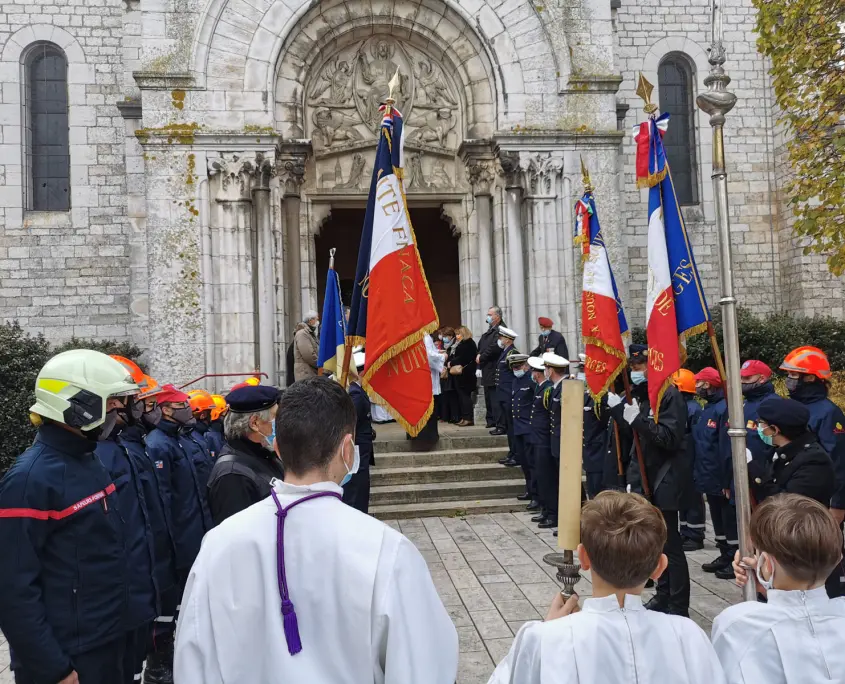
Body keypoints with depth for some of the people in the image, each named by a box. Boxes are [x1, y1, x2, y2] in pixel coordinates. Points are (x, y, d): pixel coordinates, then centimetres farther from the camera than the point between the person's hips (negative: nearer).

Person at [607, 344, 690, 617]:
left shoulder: (669, 395, -13)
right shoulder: (639, 395, 10)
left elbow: (669, 438, -21)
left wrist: (637, 419, -29)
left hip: (664, 481, -8)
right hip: (645, 479, 8)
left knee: (670, 544, -3)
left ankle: (679, 607, 4)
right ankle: (664, 595, 28)